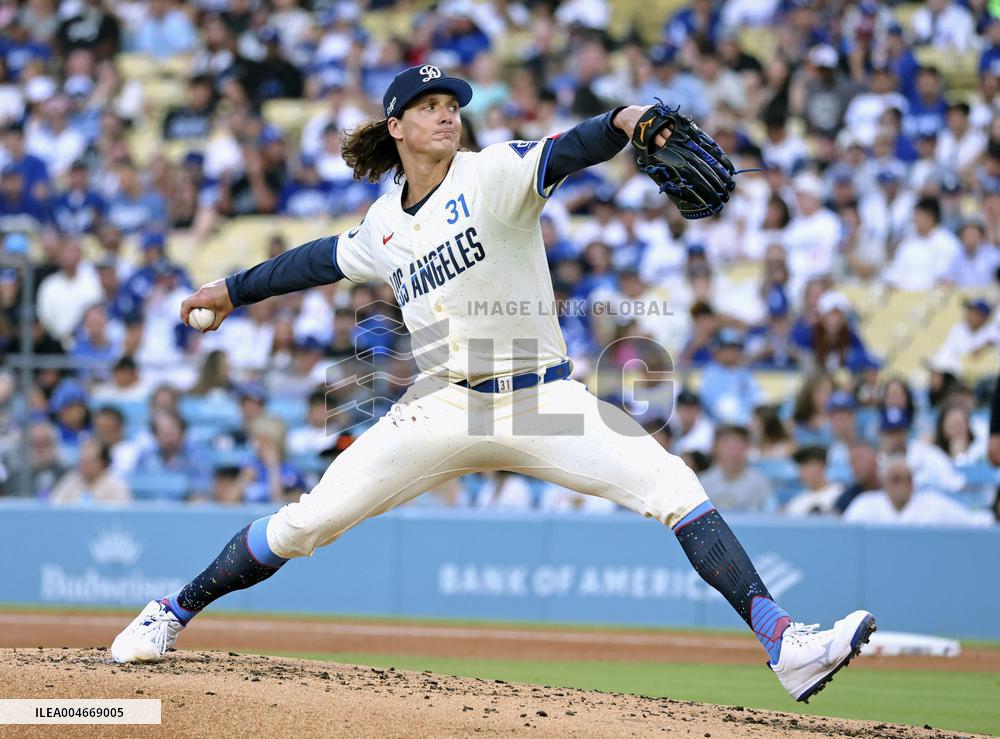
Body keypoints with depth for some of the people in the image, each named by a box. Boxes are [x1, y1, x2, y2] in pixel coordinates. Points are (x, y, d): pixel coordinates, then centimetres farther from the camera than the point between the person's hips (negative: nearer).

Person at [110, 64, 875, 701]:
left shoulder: (492, 174, -4)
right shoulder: (385, 224, 10)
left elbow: (561, 156, -25)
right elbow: (325, 259, 30)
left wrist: (619, 123, -45)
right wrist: (235, 289, 40)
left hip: (541, 399, -3)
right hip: (444, 409, 3)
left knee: (673, 486, -21)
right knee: (305, 523, -2)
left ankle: (784, 646, -26)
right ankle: (174, 614, 20)